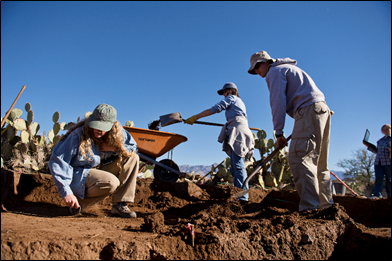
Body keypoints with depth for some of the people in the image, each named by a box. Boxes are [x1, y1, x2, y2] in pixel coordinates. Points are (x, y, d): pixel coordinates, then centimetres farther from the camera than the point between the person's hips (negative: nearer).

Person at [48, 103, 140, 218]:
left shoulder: (116, 132, -9)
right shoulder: (78, 136, -23)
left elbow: (133, 146, 4)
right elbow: (57, 161, -21)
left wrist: (114, 148, -17)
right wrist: (66, 192, -27)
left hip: (100, 170, 6)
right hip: (78, 174, -6)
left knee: (132, 158, -11)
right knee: (111, 183, -33)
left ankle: (119, 204, -12)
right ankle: (79, 201, -6)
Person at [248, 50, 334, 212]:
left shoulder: (275, 71, 2)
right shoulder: (288, 69, 32)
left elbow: (278, 102, -9)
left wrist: (278, 132, -8)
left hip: (309, 111, -10)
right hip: (322, 109, 10)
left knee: (299, 159, -17)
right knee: (319, 163, 10)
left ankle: (310, 207, -23)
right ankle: (326, 204, 12)